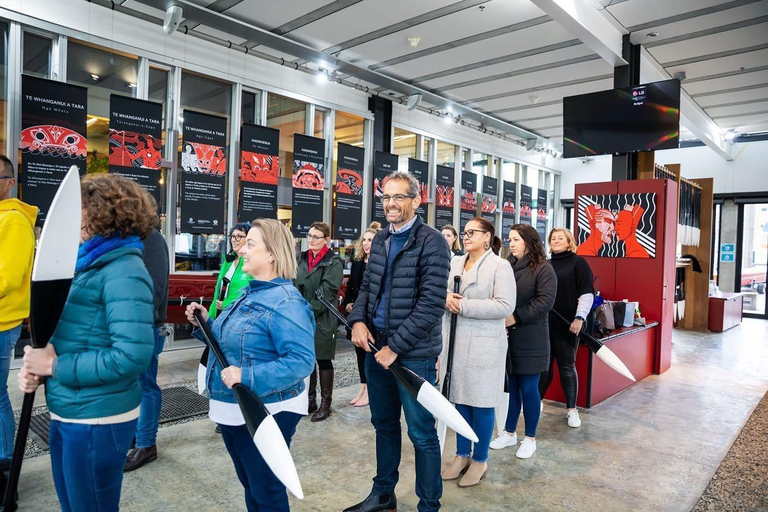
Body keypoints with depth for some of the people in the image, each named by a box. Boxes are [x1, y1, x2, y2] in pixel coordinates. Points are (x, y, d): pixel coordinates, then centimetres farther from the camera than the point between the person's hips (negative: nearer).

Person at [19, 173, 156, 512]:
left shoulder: (123, 270, -20)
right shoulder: (87, 263, 7)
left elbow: (132, 356, -28)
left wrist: (53, 366, -19)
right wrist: (37, 366, -3)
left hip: (98, 421, -8)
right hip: (65, 414, 9)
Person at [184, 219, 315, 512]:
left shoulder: (285, 302, -23)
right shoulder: (250, 294, 7)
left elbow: (301, 361, -31)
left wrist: (248, 377, -35)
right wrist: (205, 323, 3)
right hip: (233, 411, 9)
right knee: (249, 484, 26)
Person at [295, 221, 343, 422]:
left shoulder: (334, 262, -8)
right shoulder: (303, 259, 12)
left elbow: (327, 291, -15)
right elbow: (296, 285, 10)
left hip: (323, 319, -6)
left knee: (323, 360, 2)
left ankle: (326, 404, 14)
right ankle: (310, 400, 26)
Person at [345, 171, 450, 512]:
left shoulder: (431, 242, -13)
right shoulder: (380, 240, 9)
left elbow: (432, 303, -18)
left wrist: (396, 346, -18)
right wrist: (358, 320, -4)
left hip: (414, 354, -7)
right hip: (376, 346, 7)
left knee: (422, 433, 5)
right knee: (384, 424, 20)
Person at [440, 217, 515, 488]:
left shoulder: (500, 266, -7)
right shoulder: (455, 263, 11)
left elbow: (505, 306, -16)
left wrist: (463, 305, -18)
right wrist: (445, 297, -10)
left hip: (483, 344, -5)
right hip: (455, 341, 6)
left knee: (481, 403, 4)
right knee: (460, 400, 14)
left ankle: (480, 460, 22)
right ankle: (462, 455, 29)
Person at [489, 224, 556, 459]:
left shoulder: (543, 269, -4)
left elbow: (545, 301, -14)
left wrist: (515, 317, -19)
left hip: (530, 339, -5)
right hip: (506, 336, 5)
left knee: (528, 389, 4)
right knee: (510, 387, 13)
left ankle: (530, 438, 21)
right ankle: (509, 433, 29)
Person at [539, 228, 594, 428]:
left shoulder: (578, 263, -1)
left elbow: (586, 293, -7)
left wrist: (580, 318, -16)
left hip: (567, 325, -4)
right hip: (545, 323, 4)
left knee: (567, 366, 3)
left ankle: (572, 409, 16)